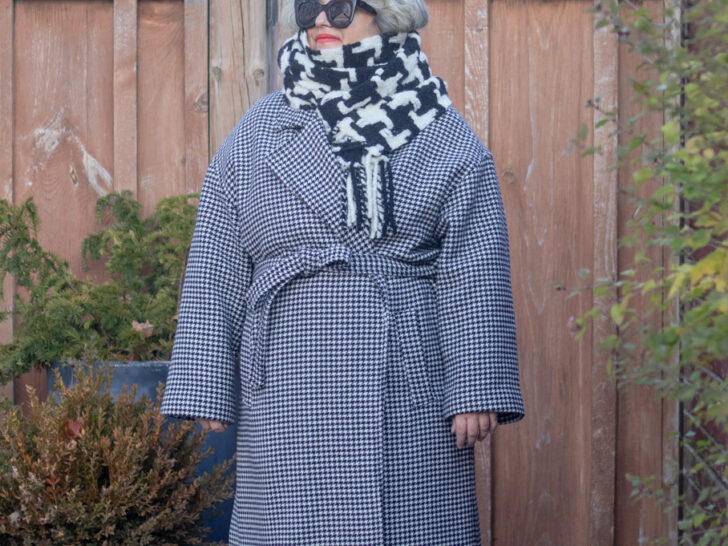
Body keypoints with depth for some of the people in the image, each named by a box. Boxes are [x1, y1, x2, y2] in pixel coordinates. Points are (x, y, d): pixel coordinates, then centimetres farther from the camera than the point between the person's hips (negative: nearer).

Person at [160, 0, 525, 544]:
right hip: (291, 394, 1)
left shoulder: (443, 135, 5)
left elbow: (475, 273, 0)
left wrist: (478, 388, -7)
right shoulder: (257, 134, 9)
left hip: (410, 394, -1)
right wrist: (206, 387, 2)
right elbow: (215, 272, 8)